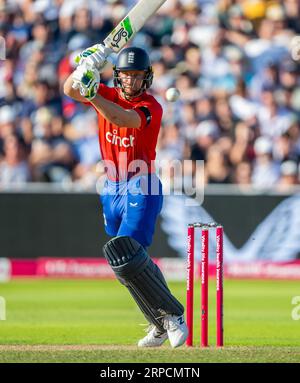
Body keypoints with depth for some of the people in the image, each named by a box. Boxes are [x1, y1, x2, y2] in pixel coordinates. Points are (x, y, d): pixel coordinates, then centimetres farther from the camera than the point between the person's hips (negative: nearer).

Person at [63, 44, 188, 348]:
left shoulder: (152, 108, -14)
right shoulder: (108, 95, 3)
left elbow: (123, 119, -34)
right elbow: (69, 90, -10)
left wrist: (93, 95, -48)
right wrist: (83, 70, -30)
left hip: (141, 189, -7)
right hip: (112, 187, 7)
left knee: (127, 256, -23)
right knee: (125, 262, 9)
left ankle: (172, 317, -10)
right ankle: (161, 326, 22)